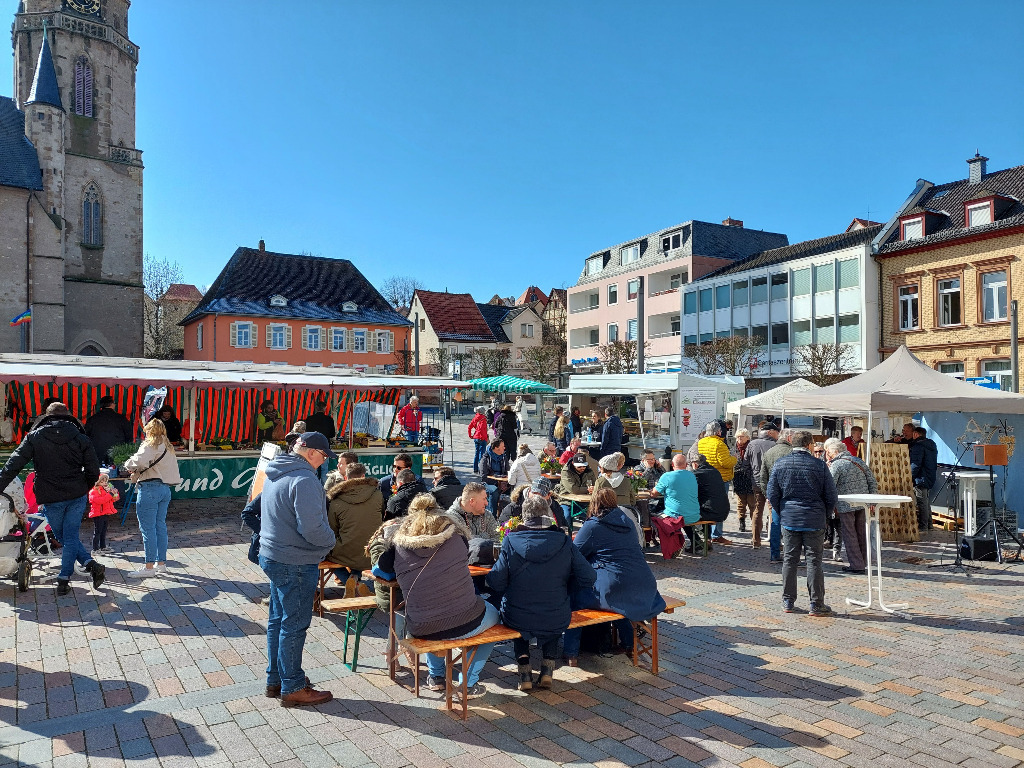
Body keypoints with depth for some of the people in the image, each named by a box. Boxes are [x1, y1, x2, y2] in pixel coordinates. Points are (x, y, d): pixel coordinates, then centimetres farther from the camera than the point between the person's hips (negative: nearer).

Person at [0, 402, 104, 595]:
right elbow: (93, 471, 1)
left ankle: (91, 565, 2)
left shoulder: (34, 437, 1)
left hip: (50, 498, -1)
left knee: (65, 538, 12)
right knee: (71, 537, 8)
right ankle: (64, 580, 4)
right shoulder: (80, 438, 3)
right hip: (77, 496, 1)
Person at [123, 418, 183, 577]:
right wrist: (139, 473, 8)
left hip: (149, 489, -8)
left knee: (148, 528, -4)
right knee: (160, 525, 13)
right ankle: (161, 562, 19)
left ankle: (149, 566, -3)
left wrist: (131, 467, -5)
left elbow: (140, 460, -26)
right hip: (166, 488, 8)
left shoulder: (150, 445, -8)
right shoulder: (168, 448, 17)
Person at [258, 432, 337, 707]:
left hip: (273, 557, 10)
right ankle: (293, 688, 13)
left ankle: (275, 679, 31)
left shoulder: (276, 475, 11)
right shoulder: (304, 480, -22)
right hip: (296, 563, -10)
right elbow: (311, 527, -28)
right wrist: (331, 540, -9)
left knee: (278, 620, 19)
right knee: (294, 625, 1)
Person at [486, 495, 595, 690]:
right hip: (557, 622, 1)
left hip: (517, 621, -1)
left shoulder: (511, 542, -10)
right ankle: (547, 670, 26)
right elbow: (589, 578, -5)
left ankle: (525, 672, 24)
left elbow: (496, 583, -9)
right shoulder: (565, 543, -7)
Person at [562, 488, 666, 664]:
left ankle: (570, 652, 14)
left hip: (613, 591, -7)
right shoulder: (628, 522, 13)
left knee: (574, 593, 14)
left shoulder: (592, 526, -6)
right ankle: (627, 643, 41)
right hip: (645, 590, 7)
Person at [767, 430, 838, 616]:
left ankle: (788, 601, 15)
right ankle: (816, 604, 9)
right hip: (814, 521, -2)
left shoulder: (780, 463, -1)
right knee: (813, 561, 4)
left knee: (789, 559, 9)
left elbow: (772, 494, 1)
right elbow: (831, 496, -2)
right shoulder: (819, 465, -7)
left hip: (789, 519, 2)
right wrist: (823, 514, 14)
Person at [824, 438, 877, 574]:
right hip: (862, 504, 7)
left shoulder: (835, 465, -11)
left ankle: (856, 564, 5)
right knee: (861, 533, 15)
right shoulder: (858, 461, 9)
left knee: (849, 534, 2)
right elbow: (873, 481, 10)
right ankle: (862, 562, 25)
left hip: (846, 505, -7)